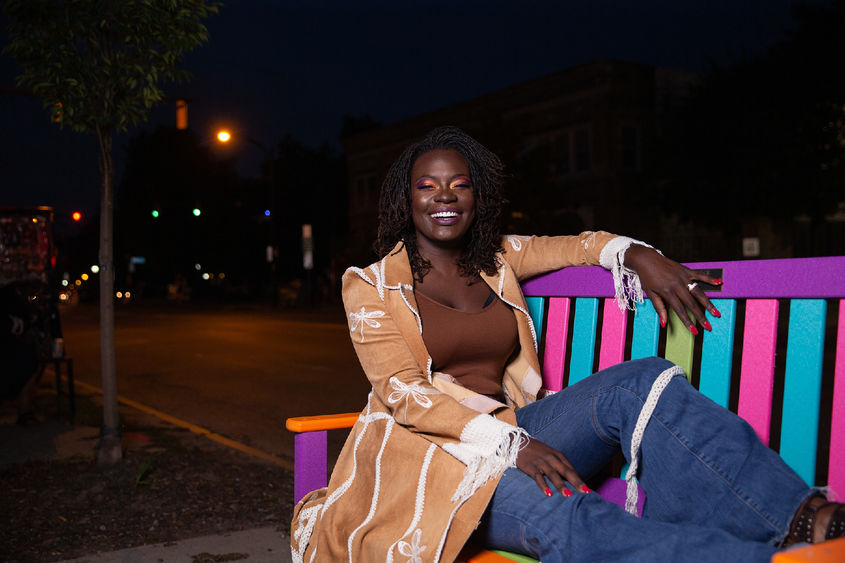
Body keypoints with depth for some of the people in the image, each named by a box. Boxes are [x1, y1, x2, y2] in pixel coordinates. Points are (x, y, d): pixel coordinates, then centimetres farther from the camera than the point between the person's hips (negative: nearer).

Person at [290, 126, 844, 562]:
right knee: (561, 517, -37)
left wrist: (636, 254, -3)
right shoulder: (371, 286, 1)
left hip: (511, 431, 5)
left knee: (640, 382, -22)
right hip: (428, 450, -5)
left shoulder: (497, 259, 15)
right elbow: (401, 393, -10)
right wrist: (509, 444, -23)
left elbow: (574, 245, 23)